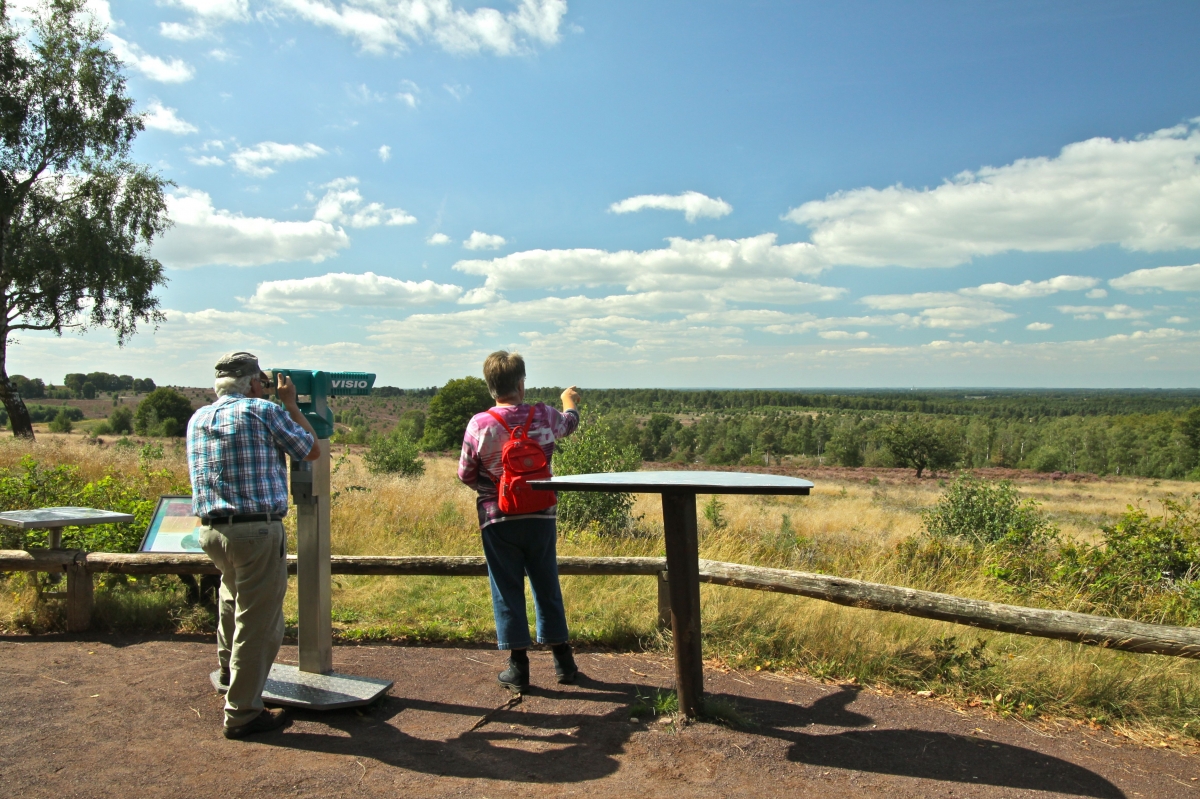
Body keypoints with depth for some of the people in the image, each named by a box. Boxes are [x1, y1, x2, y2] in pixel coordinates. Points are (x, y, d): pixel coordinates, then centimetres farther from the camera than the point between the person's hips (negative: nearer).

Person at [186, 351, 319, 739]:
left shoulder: (197, 419, 9)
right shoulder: (263, 411, -10)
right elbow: (312, 450, 0)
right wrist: (291, 404, 9)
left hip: (210, 530, 8)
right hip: (257, 531, -8)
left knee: (235, 591, 34)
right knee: (258, 623, 3)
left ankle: (228, 669, 51)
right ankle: (242, 714, 10)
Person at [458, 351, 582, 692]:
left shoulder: (479, 424, -10)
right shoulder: (544, 416, -4)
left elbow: (465, 474, -1)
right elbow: (569, 422, 20)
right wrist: (570, 401, 42)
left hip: (498, 521, -2)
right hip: (541, 518, 2)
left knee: (507, 590, 7)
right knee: (547, 587, 15)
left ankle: (518, 666, 11)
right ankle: (563, 660, 25)